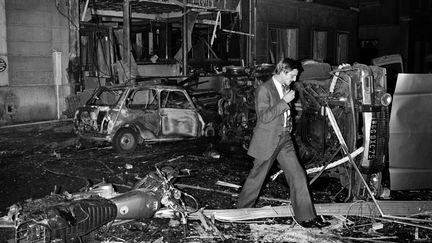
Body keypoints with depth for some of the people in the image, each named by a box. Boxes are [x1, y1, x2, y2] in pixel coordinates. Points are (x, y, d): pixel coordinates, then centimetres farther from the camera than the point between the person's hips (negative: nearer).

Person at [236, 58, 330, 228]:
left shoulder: (284, 88, 12)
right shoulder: (264, 89, -14)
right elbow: (264, 117, -23)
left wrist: (289, 125, 15)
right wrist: (284, 101, -23)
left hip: (284, 140, 7)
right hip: (267, 142, -7)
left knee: (298, 176, 0)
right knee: (256, 178, 5)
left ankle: (306, 217, 5)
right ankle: (241, 211, 24)